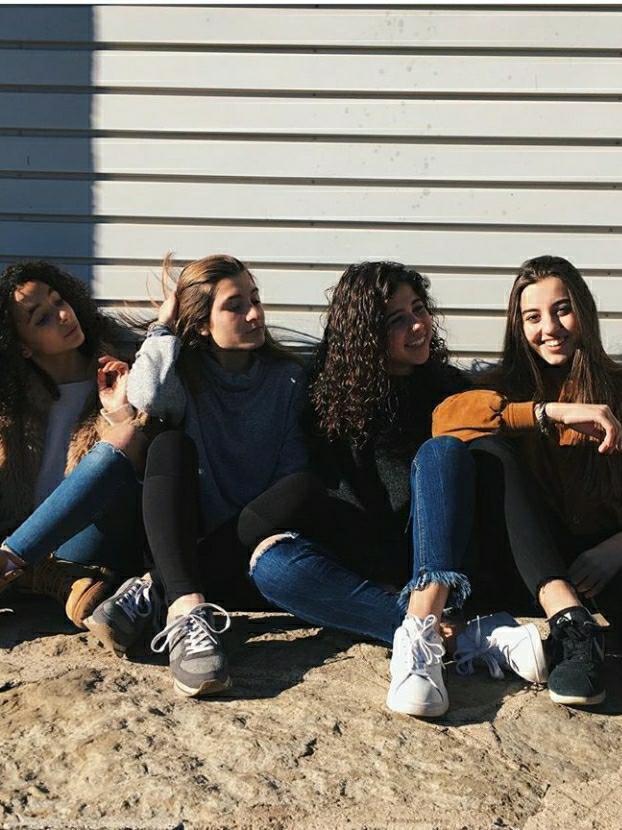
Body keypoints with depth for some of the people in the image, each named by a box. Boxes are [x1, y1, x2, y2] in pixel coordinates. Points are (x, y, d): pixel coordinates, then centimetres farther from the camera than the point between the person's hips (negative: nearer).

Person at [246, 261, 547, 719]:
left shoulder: (450, 386, 7)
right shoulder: (332, 394, 4)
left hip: (439, 560, 0)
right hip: (362, 556, 0)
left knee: (442, 450, -25)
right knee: (271, 562, -30)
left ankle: (422, 628, -44)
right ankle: (467, 637, -37)